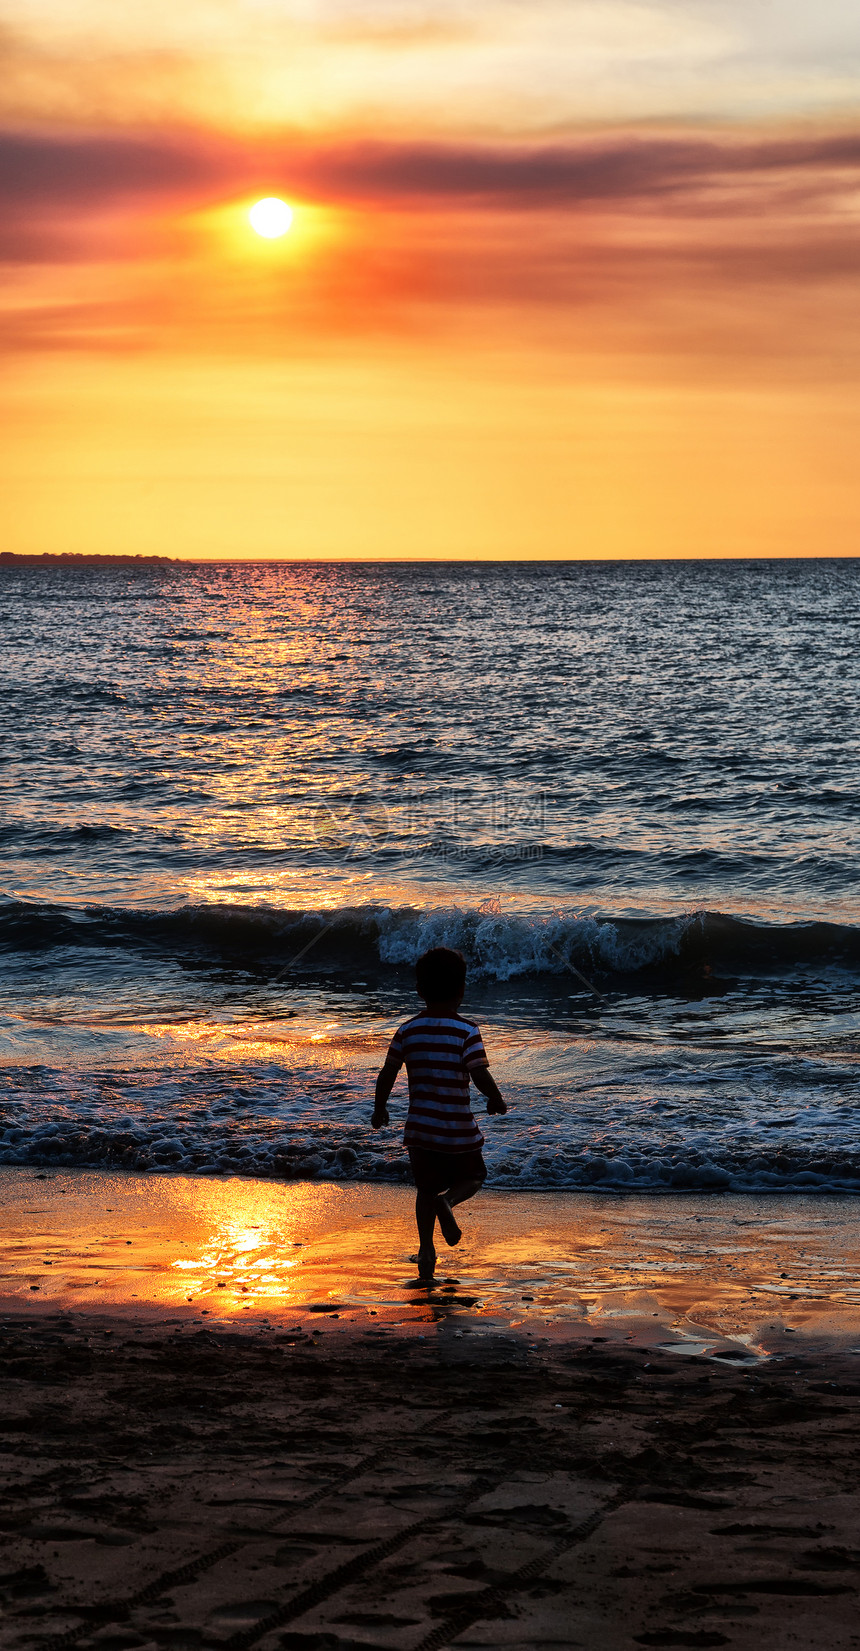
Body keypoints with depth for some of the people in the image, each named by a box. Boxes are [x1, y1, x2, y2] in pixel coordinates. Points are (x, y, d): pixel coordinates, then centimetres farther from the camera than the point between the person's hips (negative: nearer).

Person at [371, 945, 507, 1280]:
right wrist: (497, 1102, 2)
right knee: (473, 1176, 17)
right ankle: (448, 1201, -15)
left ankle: (426, 1249, 10)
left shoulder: (408, 1032, -2)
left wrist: (380, 1109, 19)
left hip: (420, 1127, 3)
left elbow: (387, 1075, 3)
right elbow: (481, 1077, -18)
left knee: (426, 1188, 18)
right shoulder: (466, 1032, -13)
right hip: (459, 1128, -3)